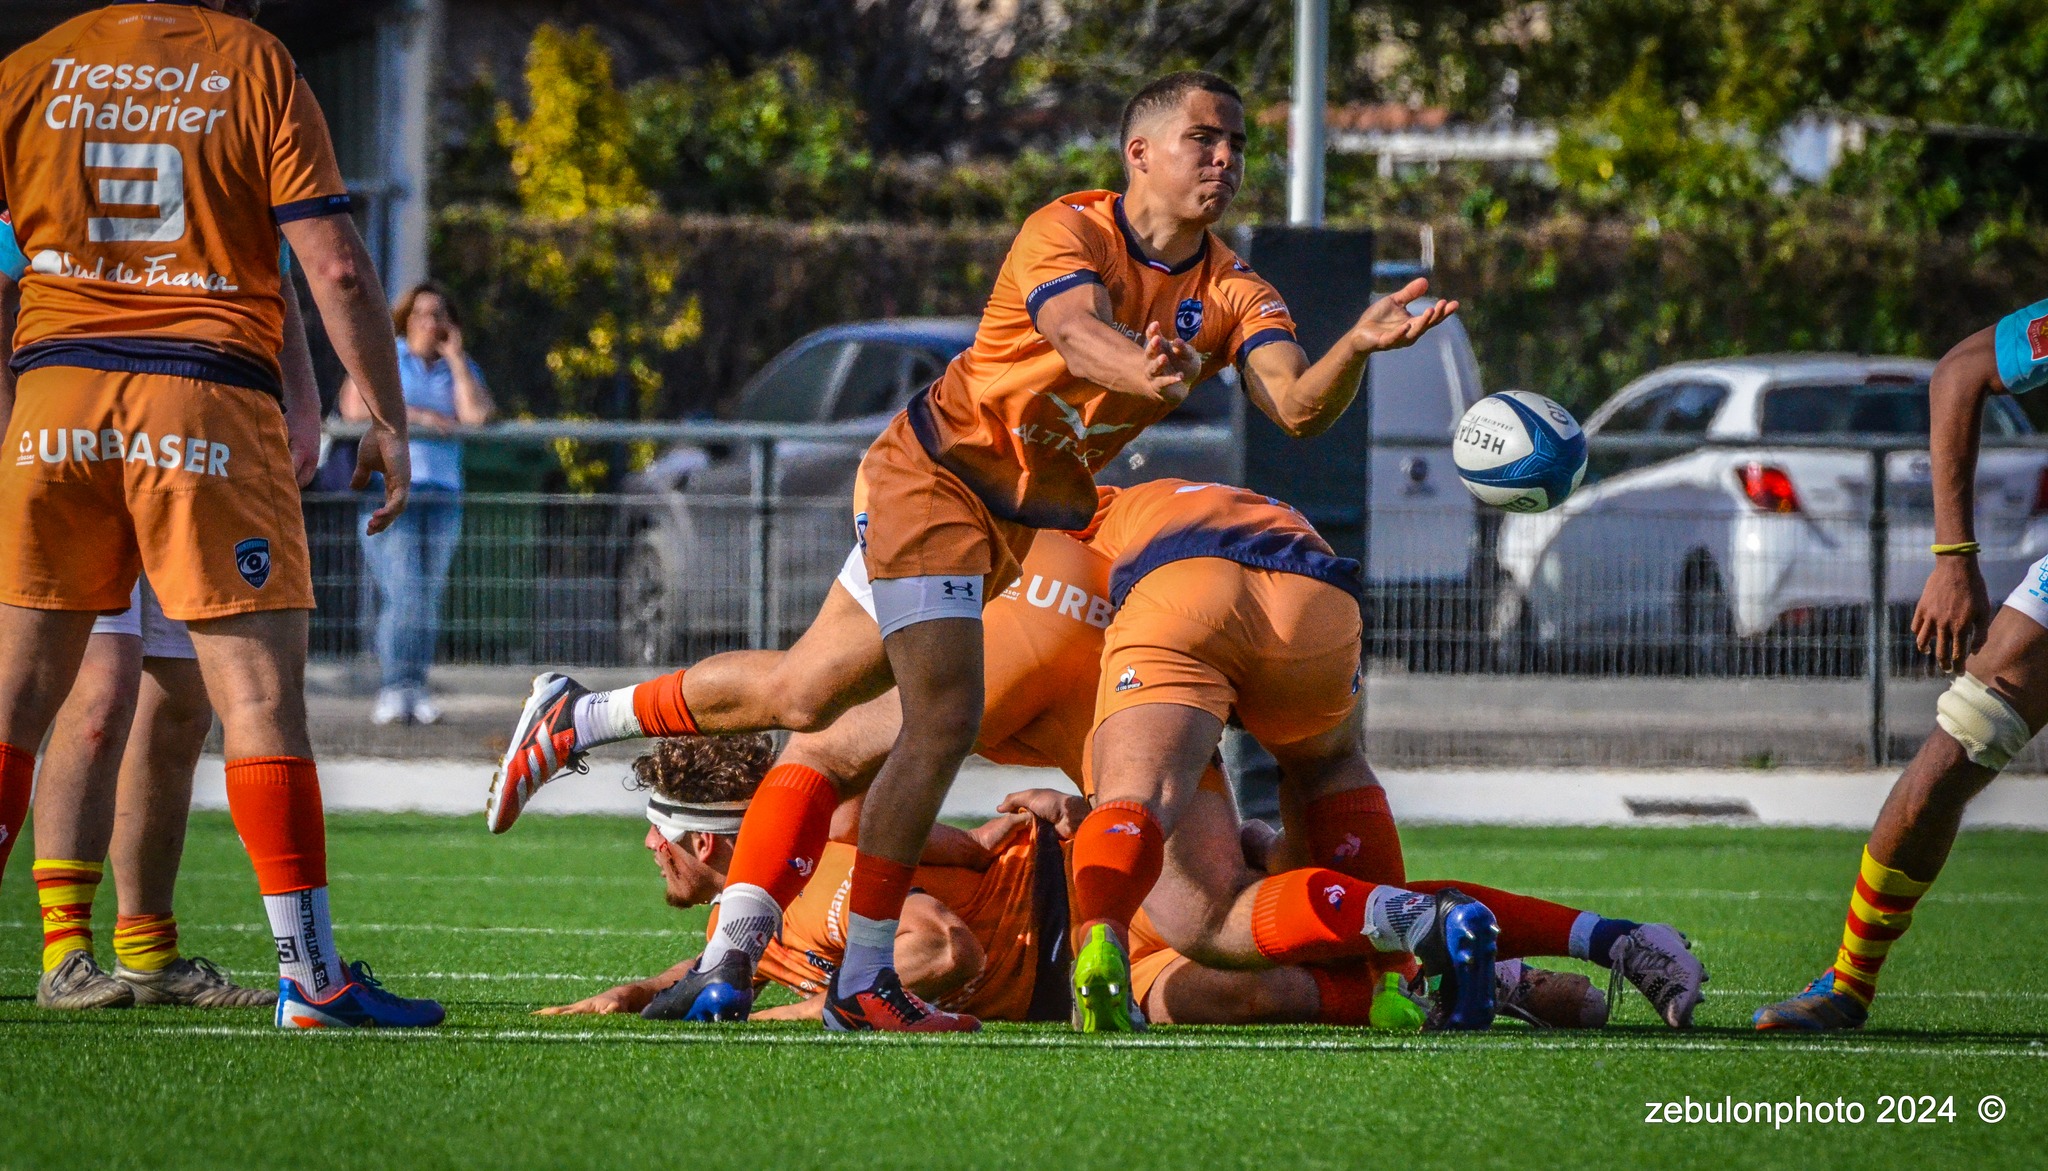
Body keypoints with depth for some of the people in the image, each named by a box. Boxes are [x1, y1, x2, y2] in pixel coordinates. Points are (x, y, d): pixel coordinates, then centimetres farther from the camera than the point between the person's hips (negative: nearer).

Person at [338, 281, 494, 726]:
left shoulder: (461, 368, 16)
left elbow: (477, 414, -2)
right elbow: (354, 407, -8)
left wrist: (455, 360, -1)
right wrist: (415, 415, -11)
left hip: (443, 493, 4)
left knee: (430, 596, 1)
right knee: (402, 593, -15)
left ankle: (416, 689, 4)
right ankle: (394, 690, -14)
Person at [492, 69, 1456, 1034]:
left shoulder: (1232, 294, -5)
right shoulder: (1068, 233, -20)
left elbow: (1298, 408, -19)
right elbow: (1077, 334, -40)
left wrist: (1357, 348, -40)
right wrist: (1147, 372, -62)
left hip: (1030, 519, 7)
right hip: (933, 475, -7)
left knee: (810, 693, 15)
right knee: (944, 721, -19)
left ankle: (576, 719, 35)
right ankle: (860, 985, -10)